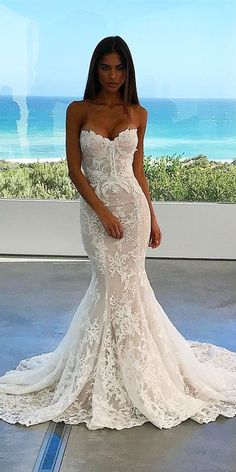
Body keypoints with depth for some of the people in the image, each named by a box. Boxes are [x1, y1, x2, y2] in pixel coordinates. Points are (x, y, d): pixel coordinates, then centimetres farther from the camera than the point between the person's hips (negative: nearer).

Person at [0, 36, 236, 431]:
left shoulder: (138, 113, 5)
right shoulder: (78, 111, -1)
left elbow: (137, 168, 10)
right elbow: (74, 169, -4)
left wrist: (152, 217, 8)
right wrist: (103, 212, -13)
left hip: (132, 204, 1)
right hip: (95, 207, -1)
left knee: (122, 282, 5)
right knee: (113, 283, 1)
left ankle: (126, 370, 24)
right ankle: (114, 374, 20)